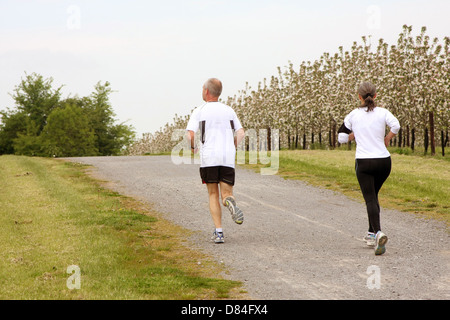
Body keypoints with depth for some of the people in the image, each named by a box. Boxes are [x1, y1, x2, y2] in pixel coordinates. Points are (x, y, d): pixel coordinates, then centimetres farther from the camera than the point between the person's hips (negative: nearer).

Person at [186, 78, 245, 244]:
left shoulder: (199, 111, 2)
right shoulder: (229, 110, 12)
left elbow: (190, 135, -8)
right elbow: (241, 133, 8)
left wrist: (193, 147, 13)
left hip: (208, 157, -2)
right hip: (228, 159, 2)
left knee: (213, 195, 9)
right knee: (226, 194, 6)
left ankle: (218, 232, -4)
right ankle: (230, 202, -33)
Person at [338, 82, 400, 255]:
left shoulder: (353, 115, 3)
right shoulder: (383, 112, 0)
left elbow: (341, 137, 9)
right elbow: (396, 126, -19)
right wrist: (386, 139, -2)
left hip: (363, 162, -2)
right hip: (383, 161, 2)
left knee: (370, 199, -6)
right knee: (373, 195, 22)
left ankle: (378, 232, -30)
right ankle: (371, 234, 25)